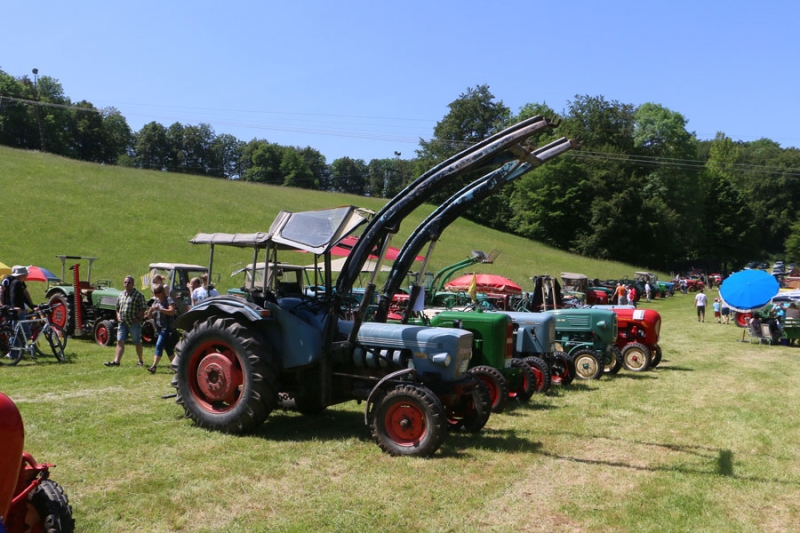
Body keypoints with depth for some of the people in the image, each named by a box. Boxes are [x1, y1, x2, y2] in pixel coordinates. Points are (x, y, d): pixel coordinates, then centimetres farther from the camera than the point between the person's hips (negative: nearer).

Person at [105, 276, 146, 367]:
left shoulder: (138, 295, -4)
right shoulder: (121, 294, 15)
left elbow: (143, 308, -7)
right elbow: (117, 307, 24)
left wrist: (138, 318, -16)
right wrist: (118, 316, 8)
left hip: (134, 323, -5)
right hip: (122, 323, 5)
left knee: (137, 342, 4)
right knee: (120, 342, -2)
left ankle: (140, 361, 15)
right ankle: (116, 361, -5)